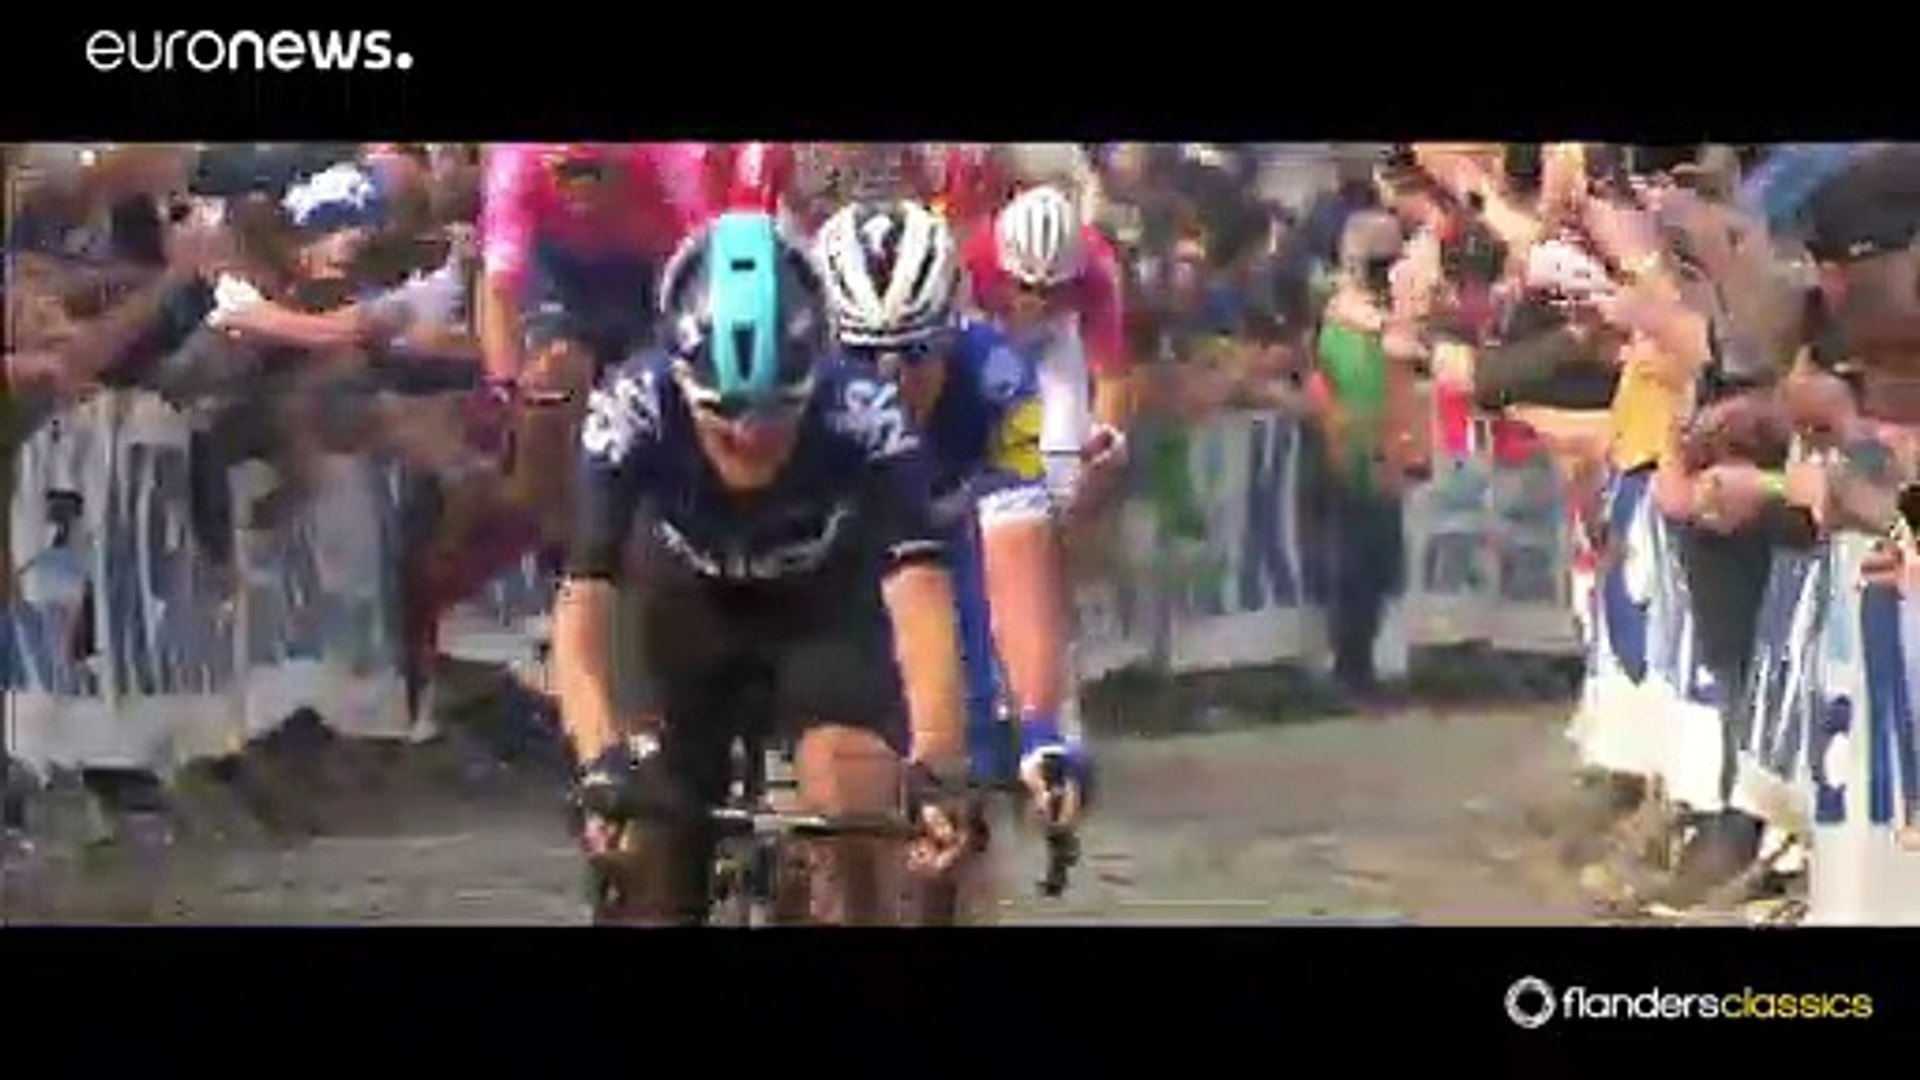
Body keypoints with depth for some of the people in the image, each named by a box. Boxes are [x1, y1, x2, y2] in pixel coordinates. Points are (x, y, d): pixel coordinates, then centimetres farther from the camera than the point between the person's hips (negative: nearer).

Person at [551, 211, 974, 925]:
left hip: (828, 612, -1)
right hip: (694, 613, 1)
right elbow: (582, 601, -39)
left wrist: (937, 765, -59)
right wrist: (602, 758, -55)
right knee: (661, 841, -7)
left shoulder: (861, 421, -35)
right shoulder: (634, 411, -34)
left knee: (857, 815, -24)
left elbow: (919, 592, -45)